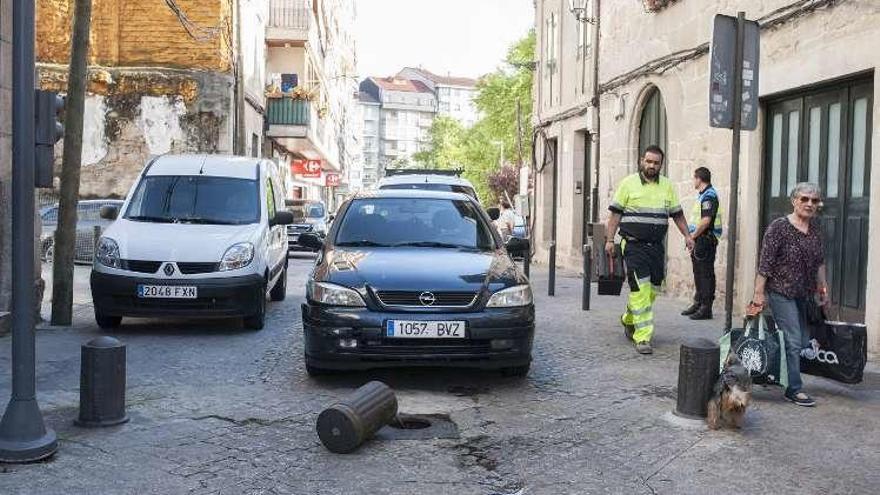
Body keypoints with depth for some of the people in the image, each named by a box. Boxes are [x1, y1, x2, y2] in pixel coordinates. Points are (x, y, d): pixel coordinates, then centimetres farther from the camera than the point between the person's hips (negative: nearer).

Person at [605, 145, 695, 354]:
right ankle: (642, 337, -8)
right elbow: (616, 213, 0)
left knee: (653, 288, 9)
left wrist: (687, 235, 5)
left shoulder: (667, 186, 13)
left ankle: (629, 319, 33)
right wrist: (609, 239, -6)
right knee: (640, 289, -11)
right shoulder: (628, 183, 1)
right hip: (634, 245, -5)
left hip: (657, 246, 5)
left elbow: (677, 214, 17)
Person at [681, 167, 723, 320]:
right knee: (698, 273, 17)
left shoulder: (709, 195, -14)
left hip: (706, 239, -10)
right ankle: (698, 303, 27)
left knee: (706, 274, -6)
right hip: (699, 240, 10)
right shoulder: (702, 195, 17)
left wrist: (693, 235, -15)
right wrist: (692, 235, 12)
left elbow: (706, 221, -23)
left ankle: (706, 308, -3)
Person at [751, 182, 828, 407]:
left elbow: (820, 262, 16)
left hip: (804, 294, 7)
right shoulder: (779, 228, -13)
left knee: (804, 340, 9)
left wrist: (823, 288, 14)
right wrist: (759, 294, -16)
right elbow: (765, 264, -14)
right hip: (781, 293, -7)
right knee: (793, 341, -7)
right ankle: (794, 389, 2)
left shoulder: (816, 228, 7)